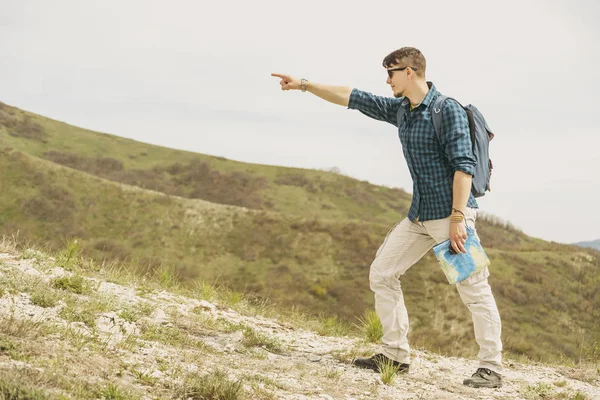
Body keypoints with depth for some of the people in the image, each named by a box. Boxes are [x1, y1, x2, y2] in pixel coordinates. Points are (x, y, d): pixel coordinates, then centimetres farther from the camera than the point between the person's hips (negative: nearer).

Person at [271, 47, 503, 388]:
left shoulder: (448, 110, -13)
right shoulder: (400, 110, 10)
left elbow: (463, 165, -19)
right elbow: (352, 98, 17)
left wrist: (457, 218, -25)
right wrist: (303, 85, 17)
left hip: (450, 214, -9)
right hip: (419, 217, 9)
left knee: (474, 289, -8)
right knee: (382, 273, 8)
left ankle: (492, 368, -2)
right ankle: (396, 355, 14)